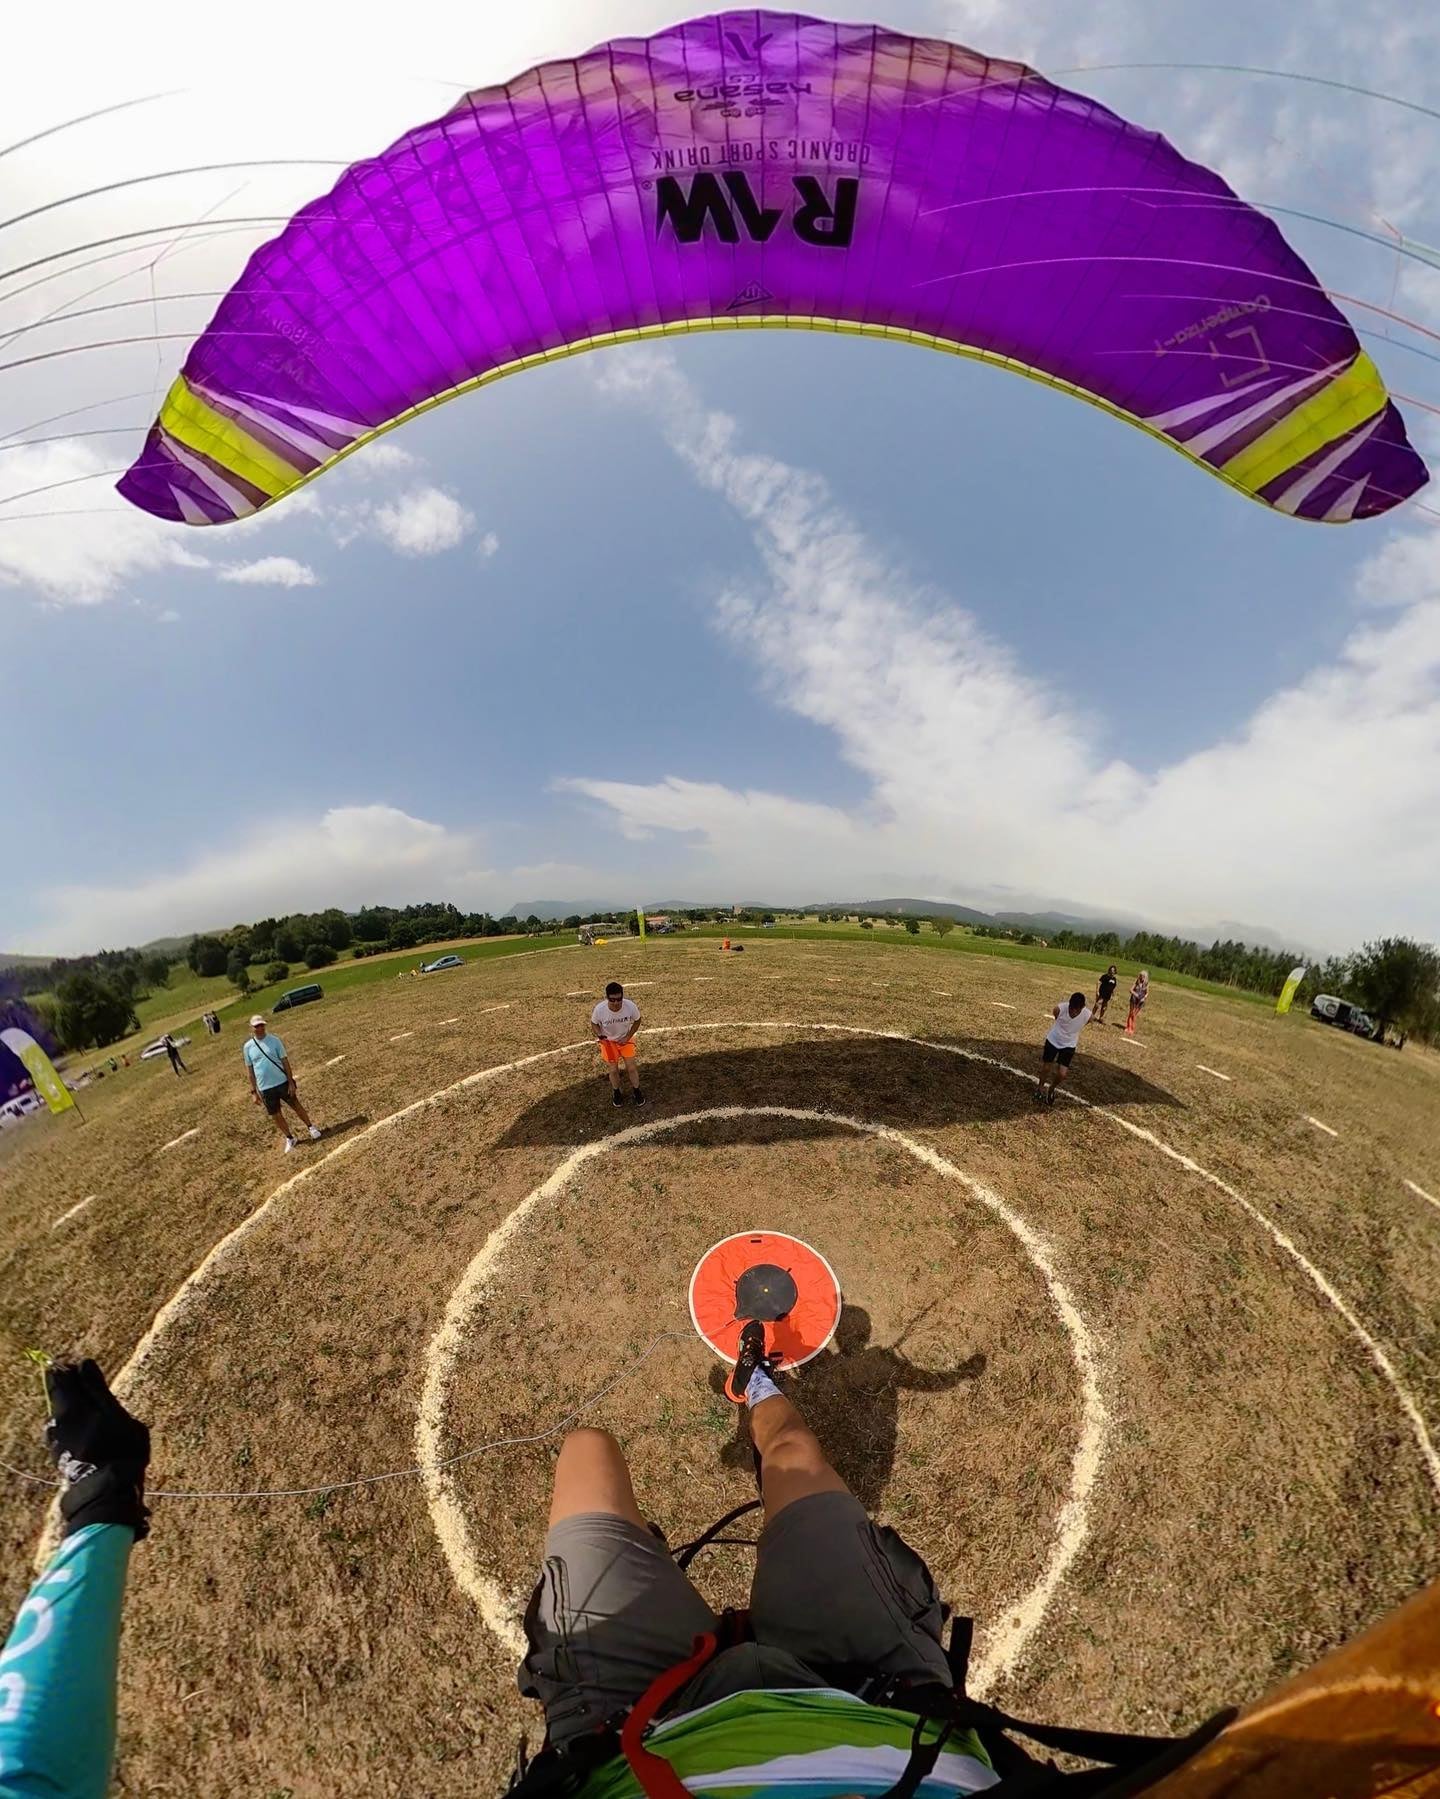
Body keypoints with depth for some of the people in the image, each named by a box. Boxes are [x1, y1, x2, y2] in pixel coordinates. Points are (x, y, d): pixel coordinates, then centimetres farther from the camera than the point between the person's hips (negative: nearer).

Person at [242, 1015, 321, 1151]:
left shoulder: (274, 1040, -4)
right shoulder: (248, 1047, 0)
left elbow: (285, 1062, -4)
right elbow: (251, 1071, 6)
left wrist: (291, 1082, -8)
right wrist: (253, 1092, 4)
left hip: (282, 1083, -2)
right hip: (265, 1089, 2)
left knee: (296, 1106, 6)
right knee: (276, 1116, 9)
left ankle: (311, 1128, 24)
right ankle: (289, 1139, 26)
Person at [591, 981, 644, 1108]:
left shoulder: (631, 1006, -31)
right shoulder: (599, 1009, -32)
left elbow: (637, 1021, -9)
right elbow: (594, 1024, -9)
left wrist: (628, 1037, -15)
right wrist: (600, 1035, -27)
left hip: (625, 1039, 1)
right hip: (608, 1041, 0)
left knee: (631, 1067, 3)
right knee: (613, 1070, 4)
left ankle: (636, 1092, 30)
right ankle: (616, 1093, 33)